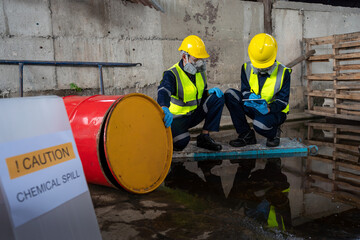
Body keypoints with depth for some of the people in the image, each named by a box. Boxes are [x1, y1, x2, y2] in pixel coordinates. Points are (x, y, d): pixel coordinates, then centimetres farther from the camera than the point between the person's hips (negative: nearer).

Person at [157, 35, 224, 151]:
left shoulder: (200, 72, 4)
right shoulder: (172, 74, -19)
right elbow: (163, 92, -39)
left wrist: (210, 92, -10)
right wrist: (164, 108, -61)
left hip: (194, 114, 6)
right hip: (176, 117, -6)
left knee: (218, 98, -11)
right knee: (180, 142, -33)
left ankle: (204, 136, -10)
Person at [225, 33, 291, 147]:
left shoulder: (283, 72, -11)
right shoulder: (247, 68, -2)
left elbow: (283, 100, -13)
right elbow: (245, 90, -2)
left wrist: (268, 109, -34)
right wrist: (250, 97, -29)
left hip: (275, 112, -5)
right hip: (253, 108, 5)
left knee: (259, 124, -40)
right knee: (230, 94, -19)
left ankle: (274, 132, 3)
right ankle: (246, 135, -13)